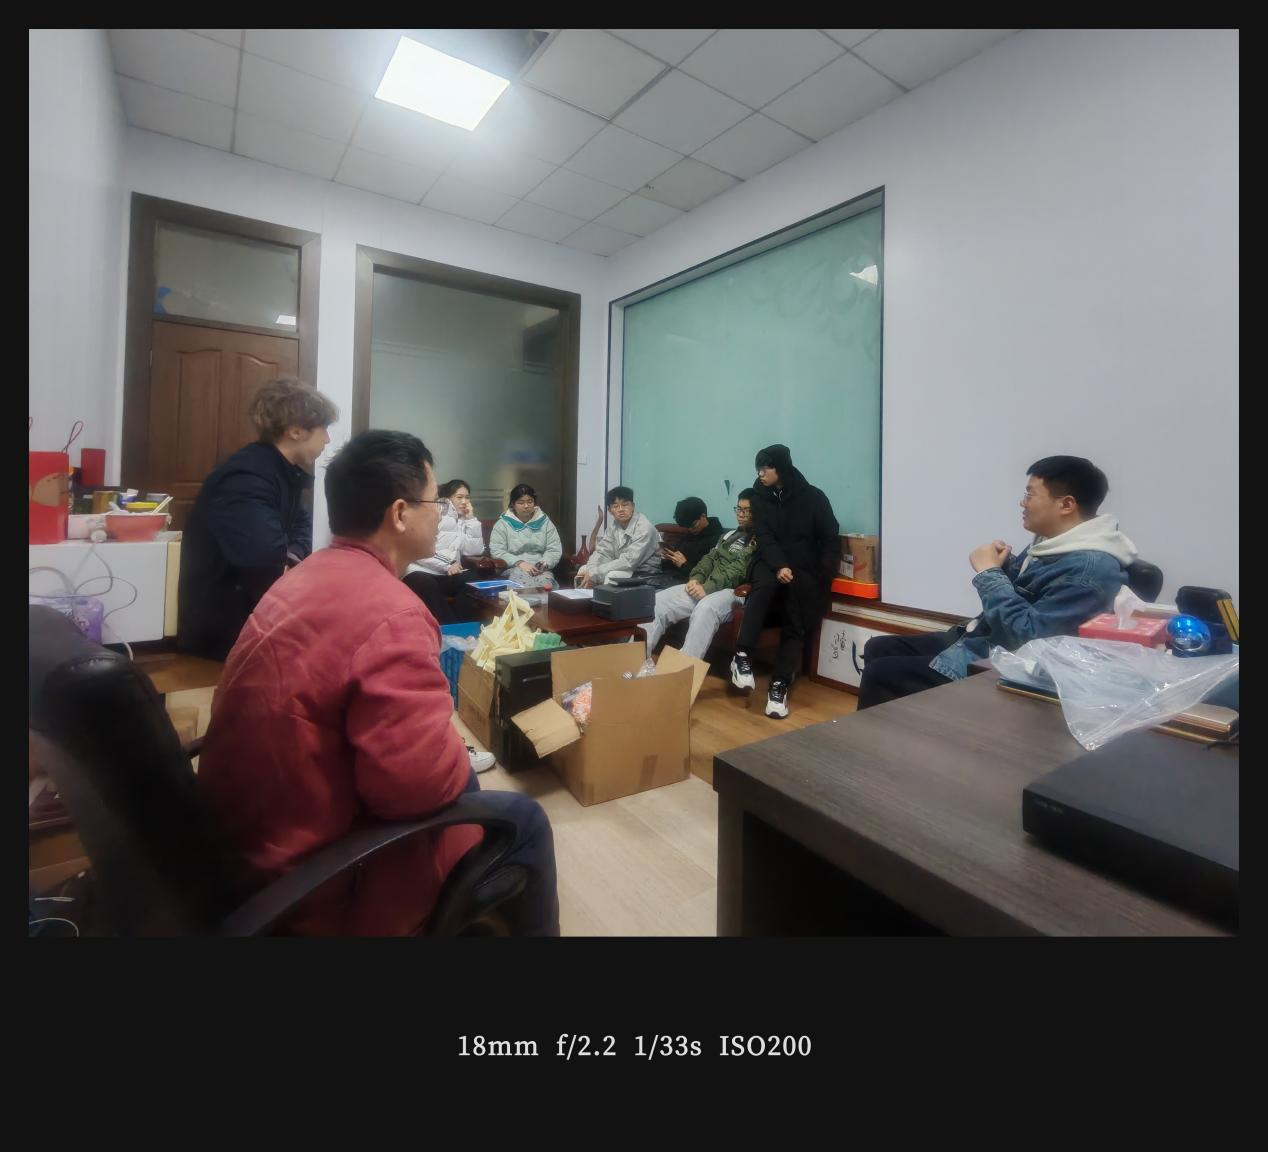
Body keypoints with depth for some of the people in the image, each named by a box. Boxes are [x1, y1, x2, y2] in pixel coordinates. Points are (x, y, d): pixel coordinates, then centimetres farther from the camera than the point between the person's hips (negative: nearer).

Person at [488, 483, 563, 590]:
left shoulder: (544, 521, 15)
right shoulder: (503, 523, 9)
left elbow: (554, 549, 9)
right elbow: (496, 551, -2)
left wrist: (544, 563, -12)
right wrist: (519, 562, -15)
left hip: (541, 570, 1)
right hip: (513, 569, -1)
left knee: (544, 584, -33)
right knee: (522, 588, -35)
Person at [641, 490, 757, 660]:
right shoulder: (729, 535, 25)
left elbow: (739, 570, -14)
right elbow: (710, 558, 19)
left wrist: (707, 588, -22)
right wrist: (696, 578, -2)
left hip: (734, 591, -7)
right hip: (706, 587, 8)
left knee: (705, 609, -41)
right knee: (658, 601, -10)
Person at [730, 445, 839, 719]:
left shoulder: (813, 497, 2)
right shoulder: (761, 498, 9)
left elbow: (831, 540, 3)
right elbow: (764, 538, -2)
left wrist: (822, 576, -11)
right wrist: (779, 566, -21)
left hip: (805, 569, 0)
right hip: (771, 564, 1)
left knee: (795, 624, -20)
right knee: (764, 586, -34)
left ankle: (780, 685, -17)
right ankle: (741, 656, -35)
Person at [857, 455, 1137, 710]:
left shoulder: (1091, 567, -22)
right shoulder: (1054, 542, 8)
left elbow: (1027, 635, -29)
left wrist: (988, 572, -21)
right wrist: (1003, 564, -2)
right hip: (975, 639, 10)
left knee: (878, 676, -15)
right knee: (878, 648, 9)